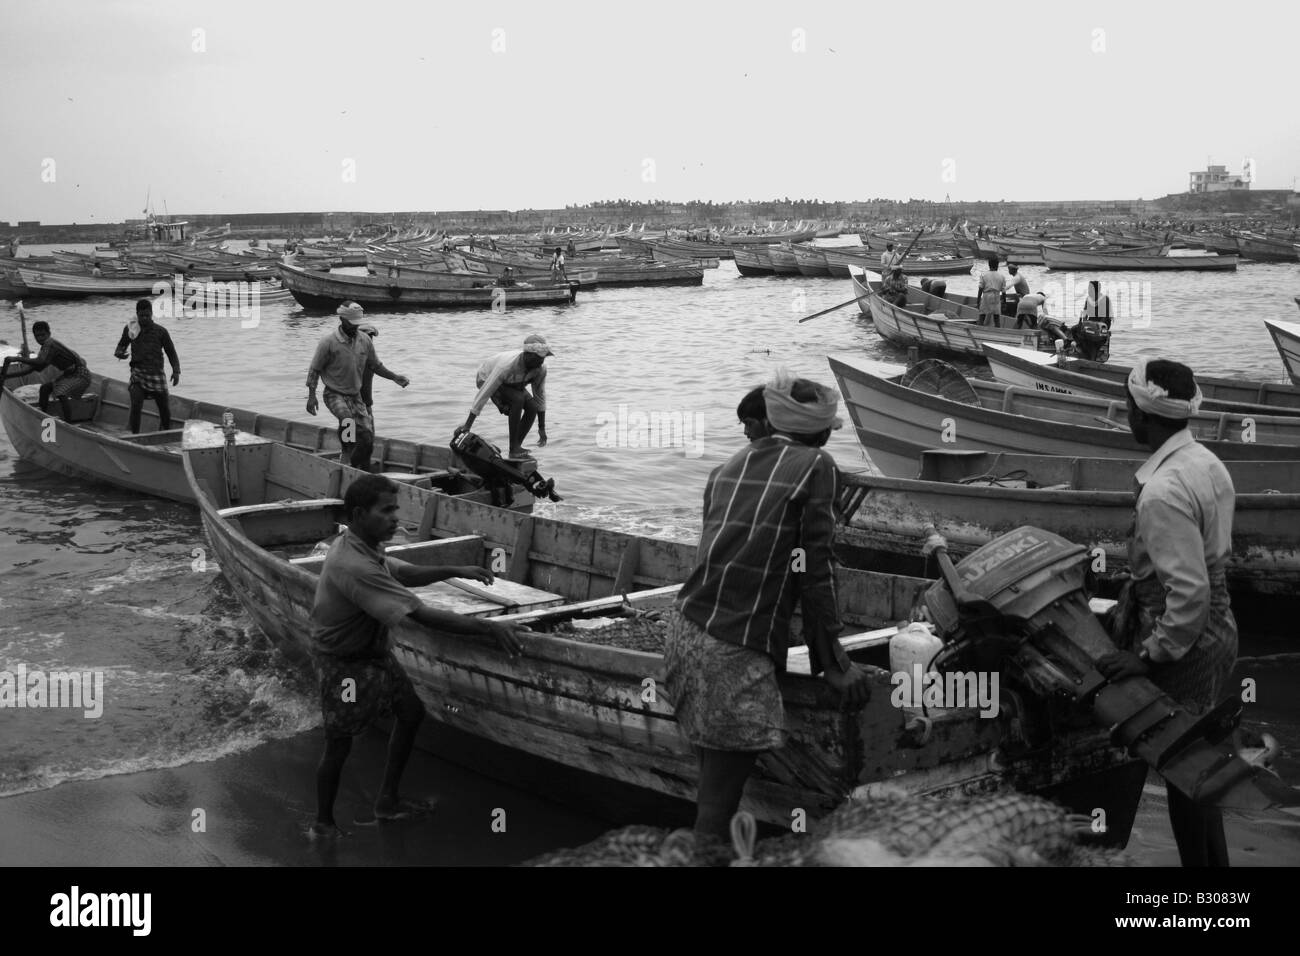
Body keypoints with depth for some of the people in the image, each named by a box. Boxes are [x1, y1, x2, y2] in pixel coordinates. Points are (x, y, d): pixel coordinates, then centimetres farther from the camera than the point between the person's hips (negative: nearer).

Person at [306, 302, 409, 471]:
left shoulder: (365, 340, 1)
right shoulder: (328, 341, -13)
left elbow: (375, 366, 15)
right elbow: (314, 370, -6)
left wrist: (395, 377, 3)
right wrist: (311, 395, -11)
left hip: (356, 395, 5)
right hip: (335, 395, -5)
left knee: (367, 439, 0)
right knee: (347, 419, -36)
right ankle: (346, 455, -22)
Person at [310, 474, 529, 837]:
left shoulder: (356, 545, -5)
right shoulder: (355, 568, -35)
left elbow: (403, 573, 15)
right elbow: (422, 615, -36)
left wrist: (454, 571, 3)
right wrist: (489, 627, -33)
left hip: (374, 651, 10)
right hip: (345, 664, -10)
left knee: (411, 713, 17)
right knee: (339, 744, 6)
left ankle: (387, 802, 32)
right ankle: (323, 823, 28)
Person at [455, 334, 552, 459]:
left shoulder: (541, 368, -25)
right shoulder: (507, 365, -43)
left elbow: (540, 396, -9)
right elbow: (484, 393, -38)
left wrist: (542, 428, -7)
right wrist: (467, 425, -36)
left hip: (511, 384, 6)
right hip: (486, 379, -6)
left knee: (532, 407, -19)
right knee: (518, 400, -32)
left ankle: (517, 446, -7)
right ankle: (513, 449, -24)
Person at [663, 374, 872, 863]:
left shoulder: (729, 466, 13)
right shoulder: (815, 467, -4)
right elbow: (815, 569, -6)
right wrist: (834, 664, -1)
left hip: (688, 624, 7)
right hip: (738, 648, -6)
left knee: (715, 755, 16)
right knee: (735, 754, 1)